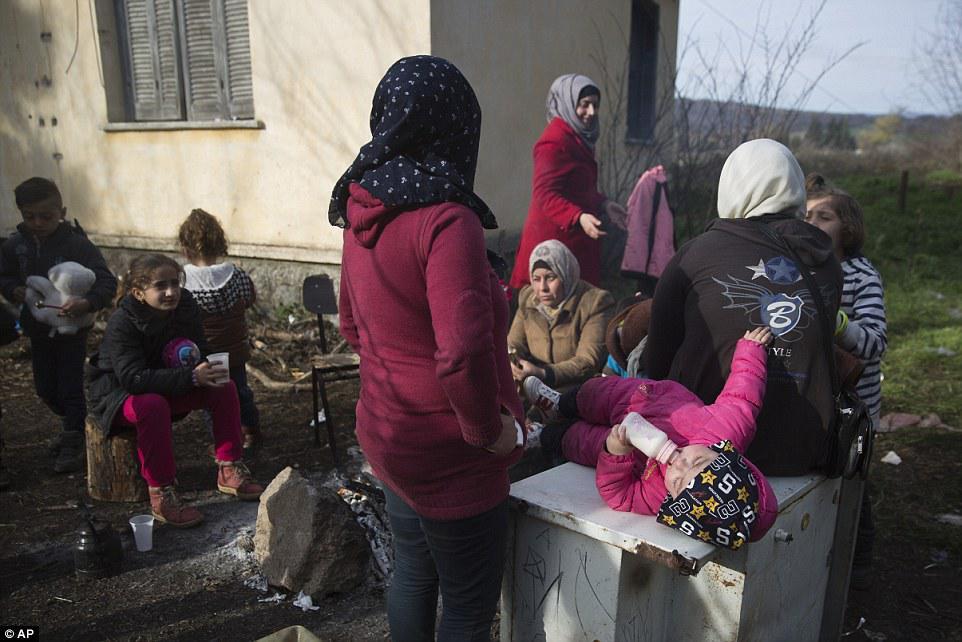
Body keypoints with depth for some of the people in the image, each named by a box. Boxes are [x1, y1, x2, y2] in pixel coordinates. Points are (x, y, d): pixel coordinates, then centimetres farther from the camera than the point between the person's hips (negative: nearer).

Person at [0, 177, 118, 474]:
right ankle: (76, 424, 42)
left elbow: (107, 281, -22)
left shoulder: (77, 243, -17)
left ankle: (74, 443, 16)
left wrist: (87, 303, -40)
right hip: (38, 329, 6)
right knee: (45, 388, 17)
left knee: (70, 388, 0)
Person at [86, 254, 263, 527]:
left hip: (167, 388, 6)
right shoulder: (121, 323, -26)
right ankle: (161, 496, -29)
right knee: (152, 406, -38)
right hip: (118, 392, -6)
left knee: (224, 387, -14)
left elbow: (201, 353, 2)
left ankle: (229, 469, -6)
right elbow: (133, 377, -35)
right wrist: (190, 377, -44)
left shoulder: (185, 307, -9)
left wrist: (202, 367, -24)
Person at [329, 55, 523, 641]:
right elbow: (463, 354, -33)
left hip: (387, 433, 8)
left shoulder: (363, 211, 2)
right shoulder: (447, 220, -24)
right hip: (449, 455, -8)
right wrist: (490, 428, -17)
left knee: (414, 572, 26)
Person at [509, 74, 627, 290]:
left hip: (576, 240, 10)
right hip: (555, 239, -9)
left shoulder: (578, 139, 17)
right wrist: (579, 217, -33)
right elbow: (544, 194, -22)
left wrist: (603, 204, 14)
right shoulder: (554, 142, -14)